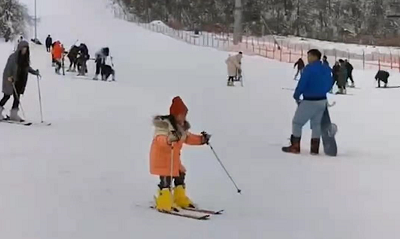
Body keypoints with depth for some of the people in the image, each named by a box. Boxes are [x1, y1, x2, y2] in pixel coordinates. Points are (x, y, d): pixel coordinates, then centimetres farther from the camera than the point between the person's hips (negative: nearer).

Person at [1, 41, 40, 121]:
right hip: (11, 79, -6)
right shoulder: (14, 56, -12)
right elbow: (8, 67, -12)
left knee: (17, 97, 3)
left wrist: (34, 72, 6)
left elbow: (27, 67, 18)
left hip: (20, 81, 6)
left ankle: (13, 114, 7)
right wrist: (9, 76, -22)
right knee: (7, 96, -2)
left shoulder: (25, 57, 8)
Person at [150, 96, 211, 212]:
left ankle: (181, 200, 28)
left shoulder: (183, 126, 8)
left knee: (180, 175, 14)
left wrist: (201, 139, 12)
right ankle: (164, 204, -4)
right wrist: (169, 139, -54)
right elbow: (160, 139, -34)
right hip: (161, 156, -9)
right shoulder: (164, 124, -20)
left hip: (174, 157, 9)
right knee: (166, 179, -13)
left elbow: (188, 138, 22)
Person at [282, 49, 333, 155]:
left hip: (309, 101, -7)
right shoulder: (326, 69, 6)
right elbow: (329, 84, 13)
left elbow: (302, 84, -18)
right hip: (322, 101, 7)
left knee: (297, 122, 6)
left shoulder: (309, 68, -17)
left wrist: (296, 96, -3)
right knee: (316, 124, 17)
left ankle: (295, 147, 7)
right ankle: (315, 148, 16)